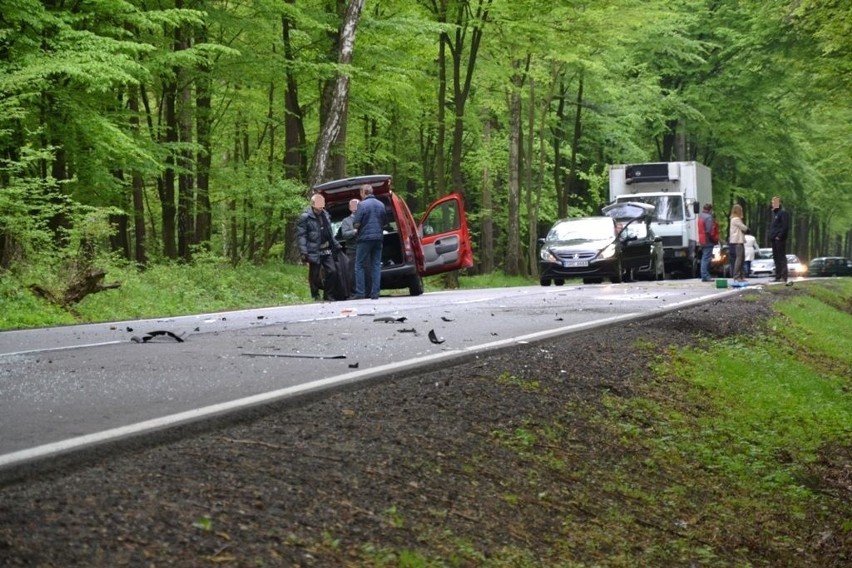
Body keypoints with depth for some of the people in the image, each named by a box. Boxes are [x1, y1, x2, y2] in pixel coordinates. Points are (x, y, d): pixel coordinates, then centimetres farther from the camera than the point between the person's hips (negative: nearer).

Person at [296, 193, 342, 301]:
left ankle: (328, 295, 9)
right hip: (314, 251, -6)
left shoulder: (325, 215, 15)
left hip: (327, 251, 6)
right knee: (314, 276, 0)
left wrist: (336, 245, 22)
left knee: (332, 272, -1)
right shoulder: (305, 217, -8)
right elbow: (300, 236, -13)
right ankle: (315, 297, 10)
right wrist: (303, 252, -20)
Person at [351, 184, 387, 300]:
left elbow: (356, 224, -12)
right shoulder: (381, 205, 9)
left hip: (365, 238, -5)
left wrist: (356, 226, 9)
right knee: (376, 265, 7)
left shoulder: (362, 205, -10)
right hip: (378, 237, 5)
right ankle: (375, 293, 3)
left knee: (360, 266, 1)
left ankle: (360, 292, -4)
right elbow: (385, 221, 17)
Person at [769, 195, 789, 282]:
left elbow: (785, 226, -17)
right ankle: (778, 276, 14)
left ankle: (783, 277, -9)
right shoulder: (774, 213, 18)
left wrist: (779, 236, -19)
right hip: (774, 239, 9)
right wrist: (771, 235, 12)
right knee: (776, 258, 10)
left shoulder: (783, 213, -10)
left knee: (782, 257, -8)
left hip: (780, 239, -9)